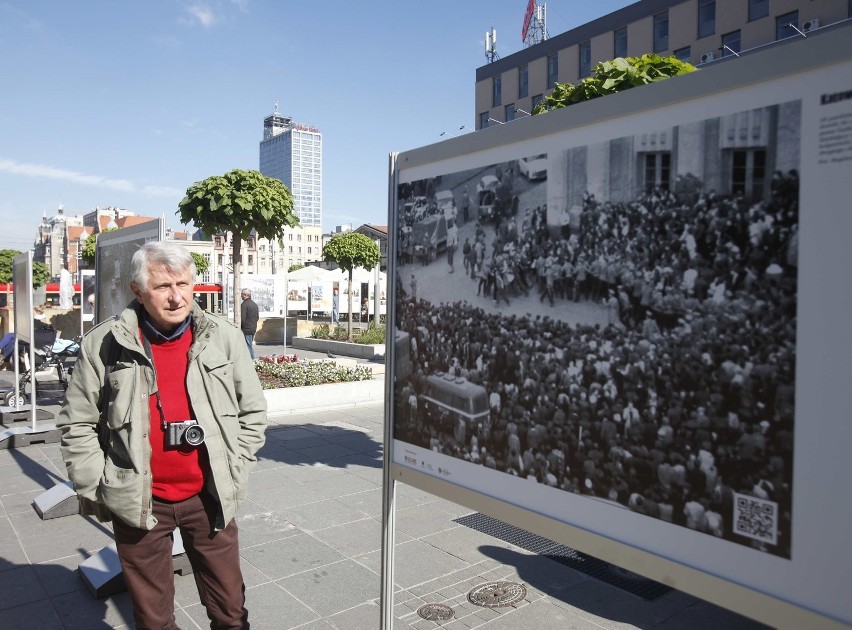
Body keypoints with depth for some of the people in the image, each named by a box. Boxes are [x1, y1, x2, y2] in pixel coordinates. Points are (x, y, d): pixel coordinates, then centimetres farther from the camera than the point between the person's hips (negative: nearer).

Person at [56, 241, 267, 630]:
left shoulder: (224, 338, -4)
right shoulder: (104, 345, -7)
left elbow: (253, 412, 3)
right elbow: (76, 424, 1)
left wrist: (234, 474, 0)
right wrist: (95, 490, -2)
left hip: (209, 497, 1)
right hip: (137, 502, 0)